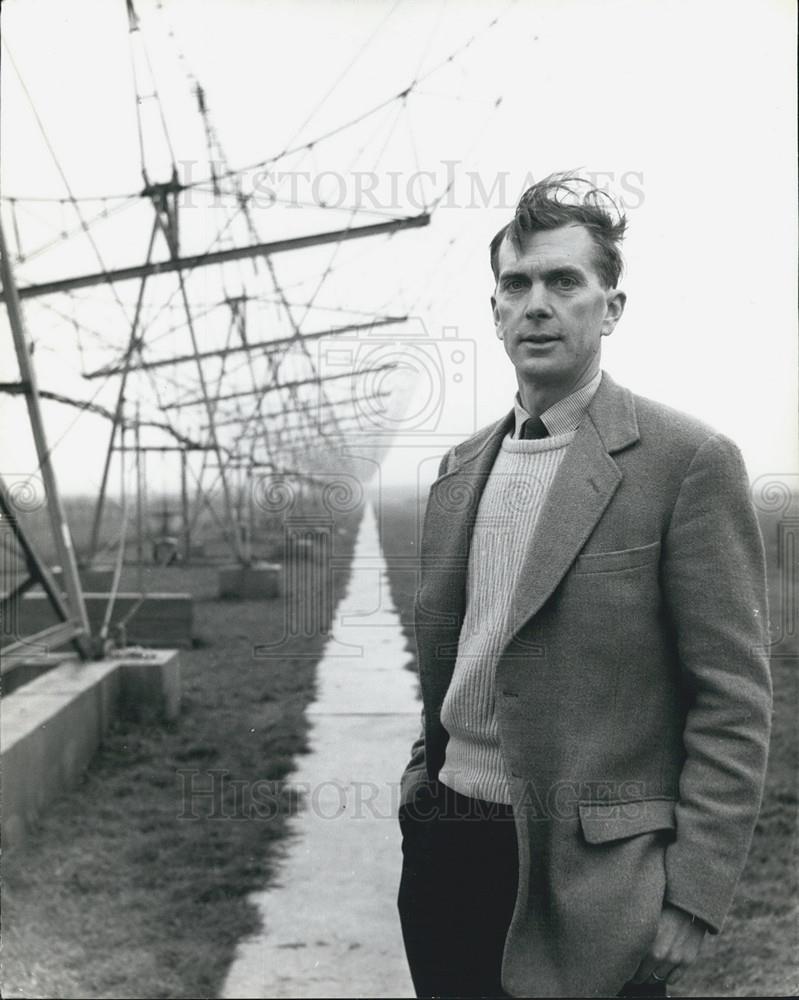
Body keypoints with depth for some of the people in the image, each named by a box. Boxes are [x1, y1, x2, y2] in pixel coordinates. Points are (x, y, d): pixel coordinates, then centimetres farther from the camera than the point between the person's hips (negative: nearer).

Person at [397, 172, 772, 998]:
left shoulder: (688, 462, -10)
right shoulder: (461, 468, 10)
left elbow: (734, 703, -12)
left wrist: (692, 899, -14)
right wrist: (424, 782, 14)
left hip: (586, 874, -5)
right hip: (443, 851, 6)